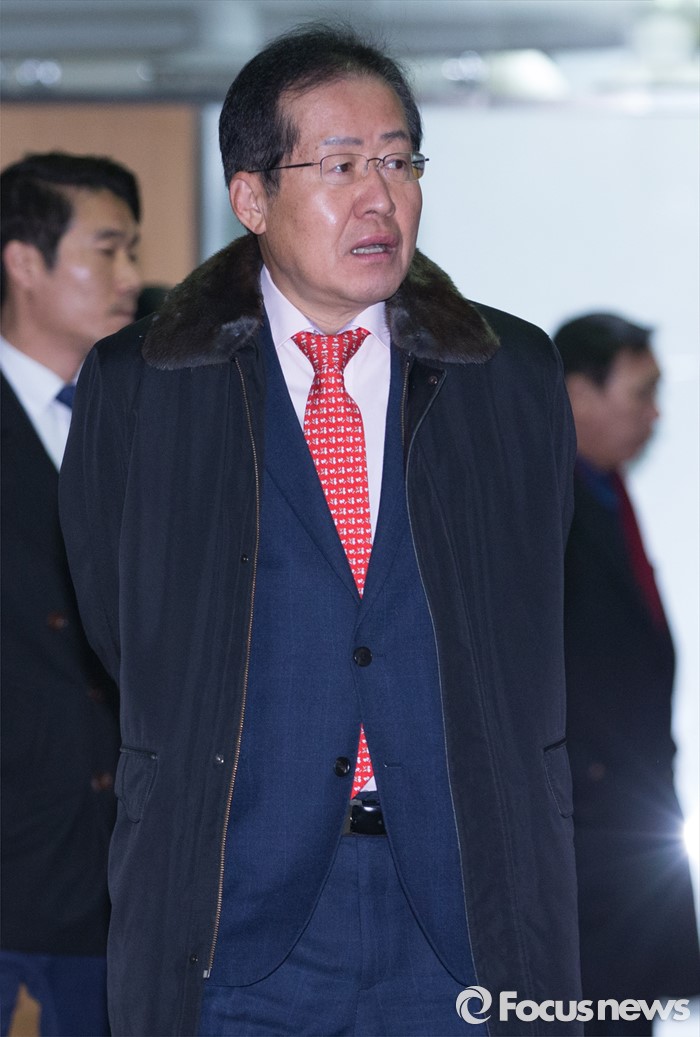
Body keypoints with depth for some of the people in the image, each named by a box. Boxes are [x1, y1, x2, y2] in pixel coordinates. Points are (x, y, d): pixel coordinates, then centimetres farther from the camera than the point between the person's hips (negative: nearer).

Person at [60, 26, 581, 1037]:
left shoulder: (515, 375, 9)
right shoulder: (134, 387, 3)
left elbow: (532, 637, 14)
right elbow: (120, 630, 9)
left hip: (470, 910, 1)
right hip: (237, 919, -1)